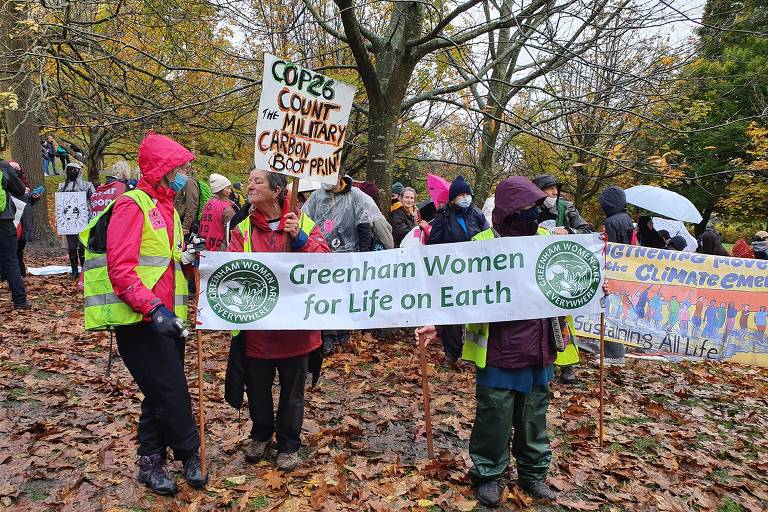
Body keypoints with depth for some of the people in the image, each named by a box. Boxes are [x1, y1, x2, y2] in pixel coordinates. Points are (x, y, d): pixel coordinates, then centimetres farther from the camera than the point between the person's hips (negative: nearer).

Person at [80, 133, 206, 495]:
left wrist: (186, 257, 2)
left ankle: (151, 462, 27)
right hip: (139, 320, -9)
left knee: (161, 393, 14)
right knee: (172, 390, -4)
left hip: (167, 318, 9)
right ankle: (189, 454, 15)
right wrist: (153, 309, -27)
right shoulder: (133, 204, -11)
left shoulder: (166, 208, 16)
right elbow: (120, 268, -20)